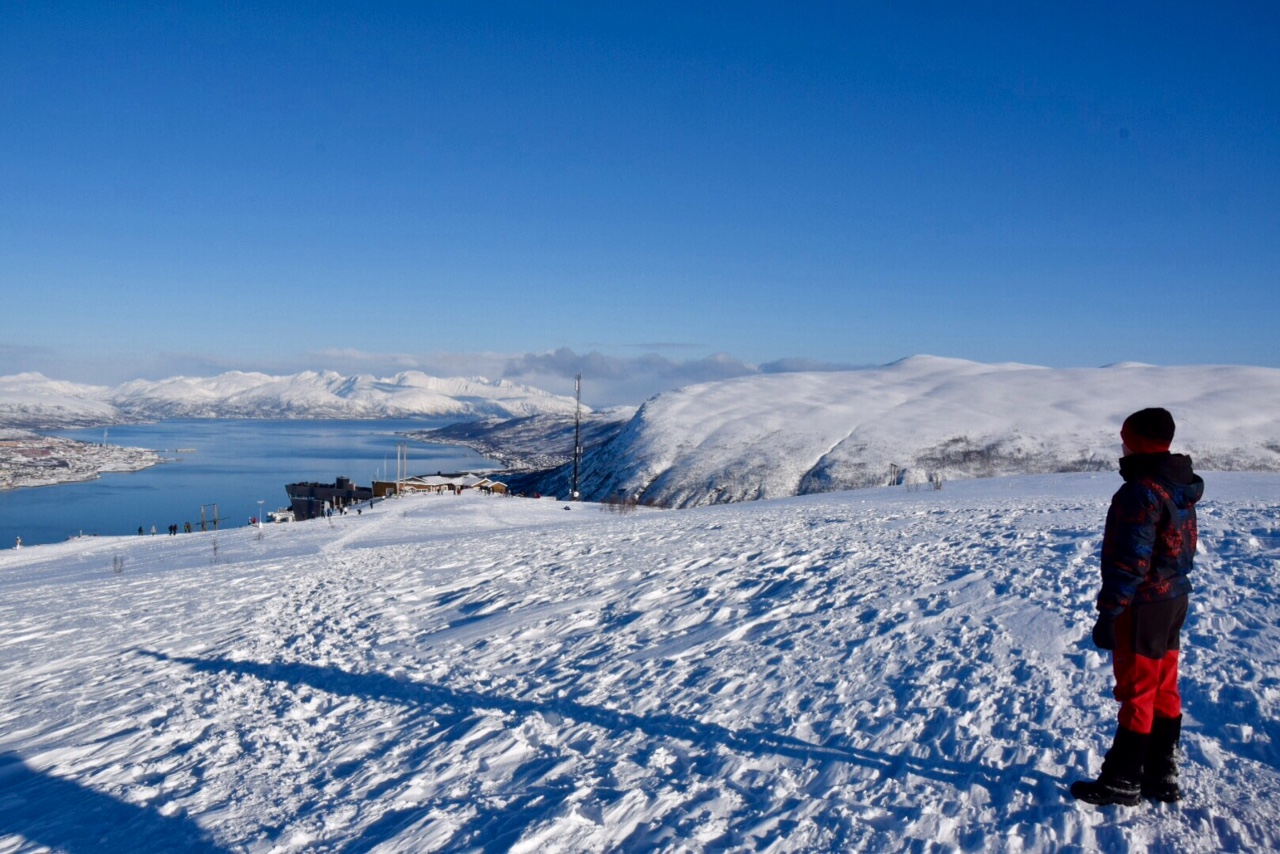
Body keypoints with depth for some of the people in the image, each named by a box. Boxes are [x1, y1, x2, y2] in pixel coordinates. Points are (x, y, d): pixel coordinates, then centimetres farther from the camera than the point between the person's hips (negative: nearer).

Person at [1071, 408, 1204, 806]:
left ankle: (1122, 781, 11)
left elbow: (1130, 561, -25)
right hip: (1174, 599, 9)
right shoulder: (1182, 487, 9)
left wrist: (1108, 614, -20)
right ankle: (1162, 776, 25)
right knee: (1164, 691, 15)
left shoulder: (1142, 492, -22)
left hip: (1144, 607, -9)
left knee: (1137, 694, 0)